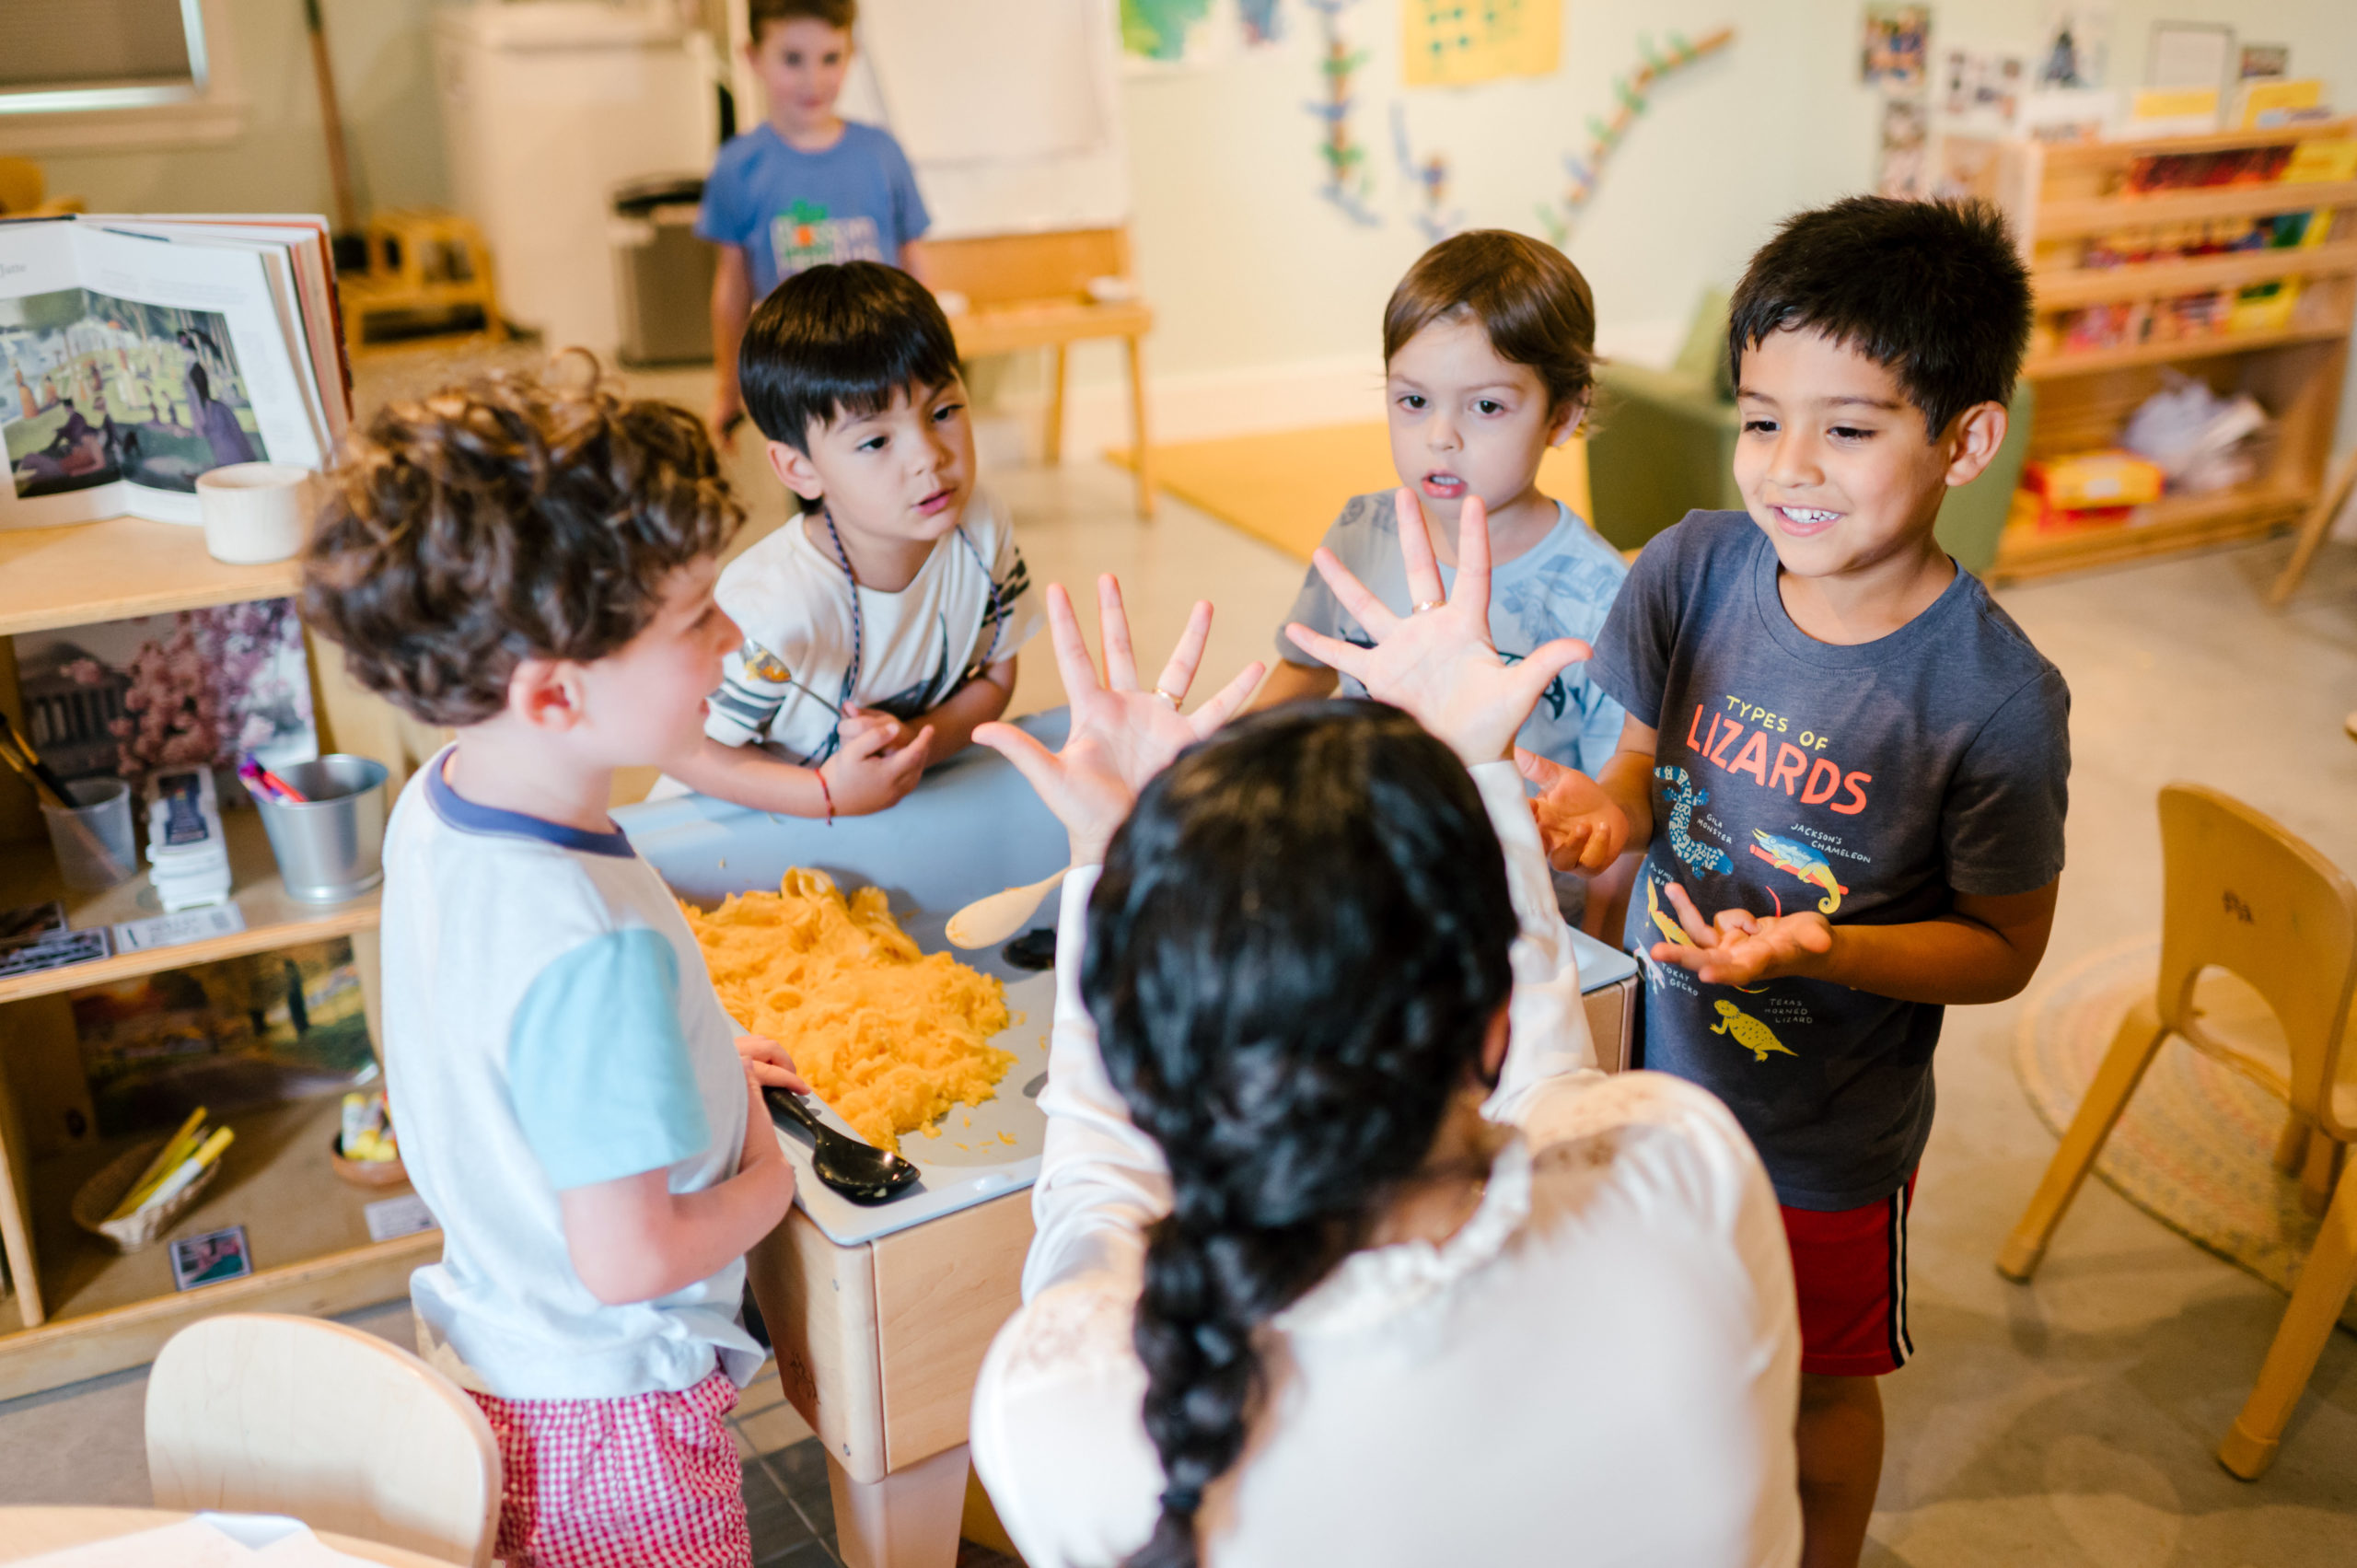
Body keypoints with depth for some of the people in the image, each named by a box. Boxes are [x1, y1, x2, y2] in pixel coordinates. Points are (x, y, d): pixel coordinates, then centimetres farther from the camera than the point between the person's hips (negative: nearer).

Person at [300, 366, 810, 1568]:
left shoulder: (431, 805, -9)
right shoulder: (597, 944, -36)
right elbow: (628, 1260, -28)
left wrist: (688, 1063, 7)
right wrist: (771, 1179, -11)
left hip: (479, 1338, 8)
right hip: (606, 1415, -8)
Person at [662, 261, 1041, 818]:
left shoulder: (981, 530, -12)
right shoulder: (768, 611, -28)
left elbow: (995, 677, 1)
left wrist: (914, 743, -17)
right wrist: (830, 794, -23)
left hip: (909, 796, 5)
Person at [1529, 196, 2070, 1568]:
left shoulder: (1996, 695, -26)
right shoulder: (1695, 568, -15)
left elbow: (2004, 948, -15)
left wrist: (1820, 948, -32)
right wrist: (1611, 805, -23)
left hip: (1830, 1131, -3)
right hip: (1652, 1058, 4)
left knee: (1818, 1382, 23)